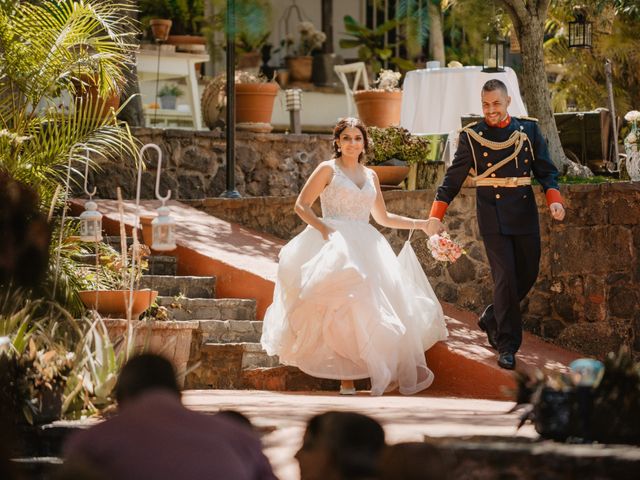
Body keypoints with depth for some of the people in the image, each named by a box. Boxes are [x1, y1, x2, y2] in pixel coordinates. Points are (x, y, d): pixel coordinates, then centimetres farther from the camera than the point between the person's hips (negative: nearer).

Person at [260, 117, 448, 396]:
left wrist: (420, 224, 22)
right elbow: (301, 206, 2)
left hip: (364, 246, 6)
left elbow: (383, 218, 28)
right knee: (341, 305, -25)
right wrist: (323, 228, -13)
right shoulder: (328, 170, 6)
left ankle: (385, 373, -13)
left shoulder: (370, 176, 21)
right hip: (334, 244, -6)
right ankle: (346, 379, -27)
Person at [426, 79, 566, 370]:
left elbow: (546, 171, 8)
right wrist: (435, 217, -4)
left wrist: (554, 200, -10)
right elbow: (453, 179, 3)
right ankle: (506, 346, 0)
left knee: (527, 276, 8)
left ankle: (491, 320, 33)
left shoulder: (529, 130, 7)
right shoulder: (472, 136, 1)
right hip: (493, 217, -3)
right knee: (505, 278, -9)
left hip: (524, 215, 3)